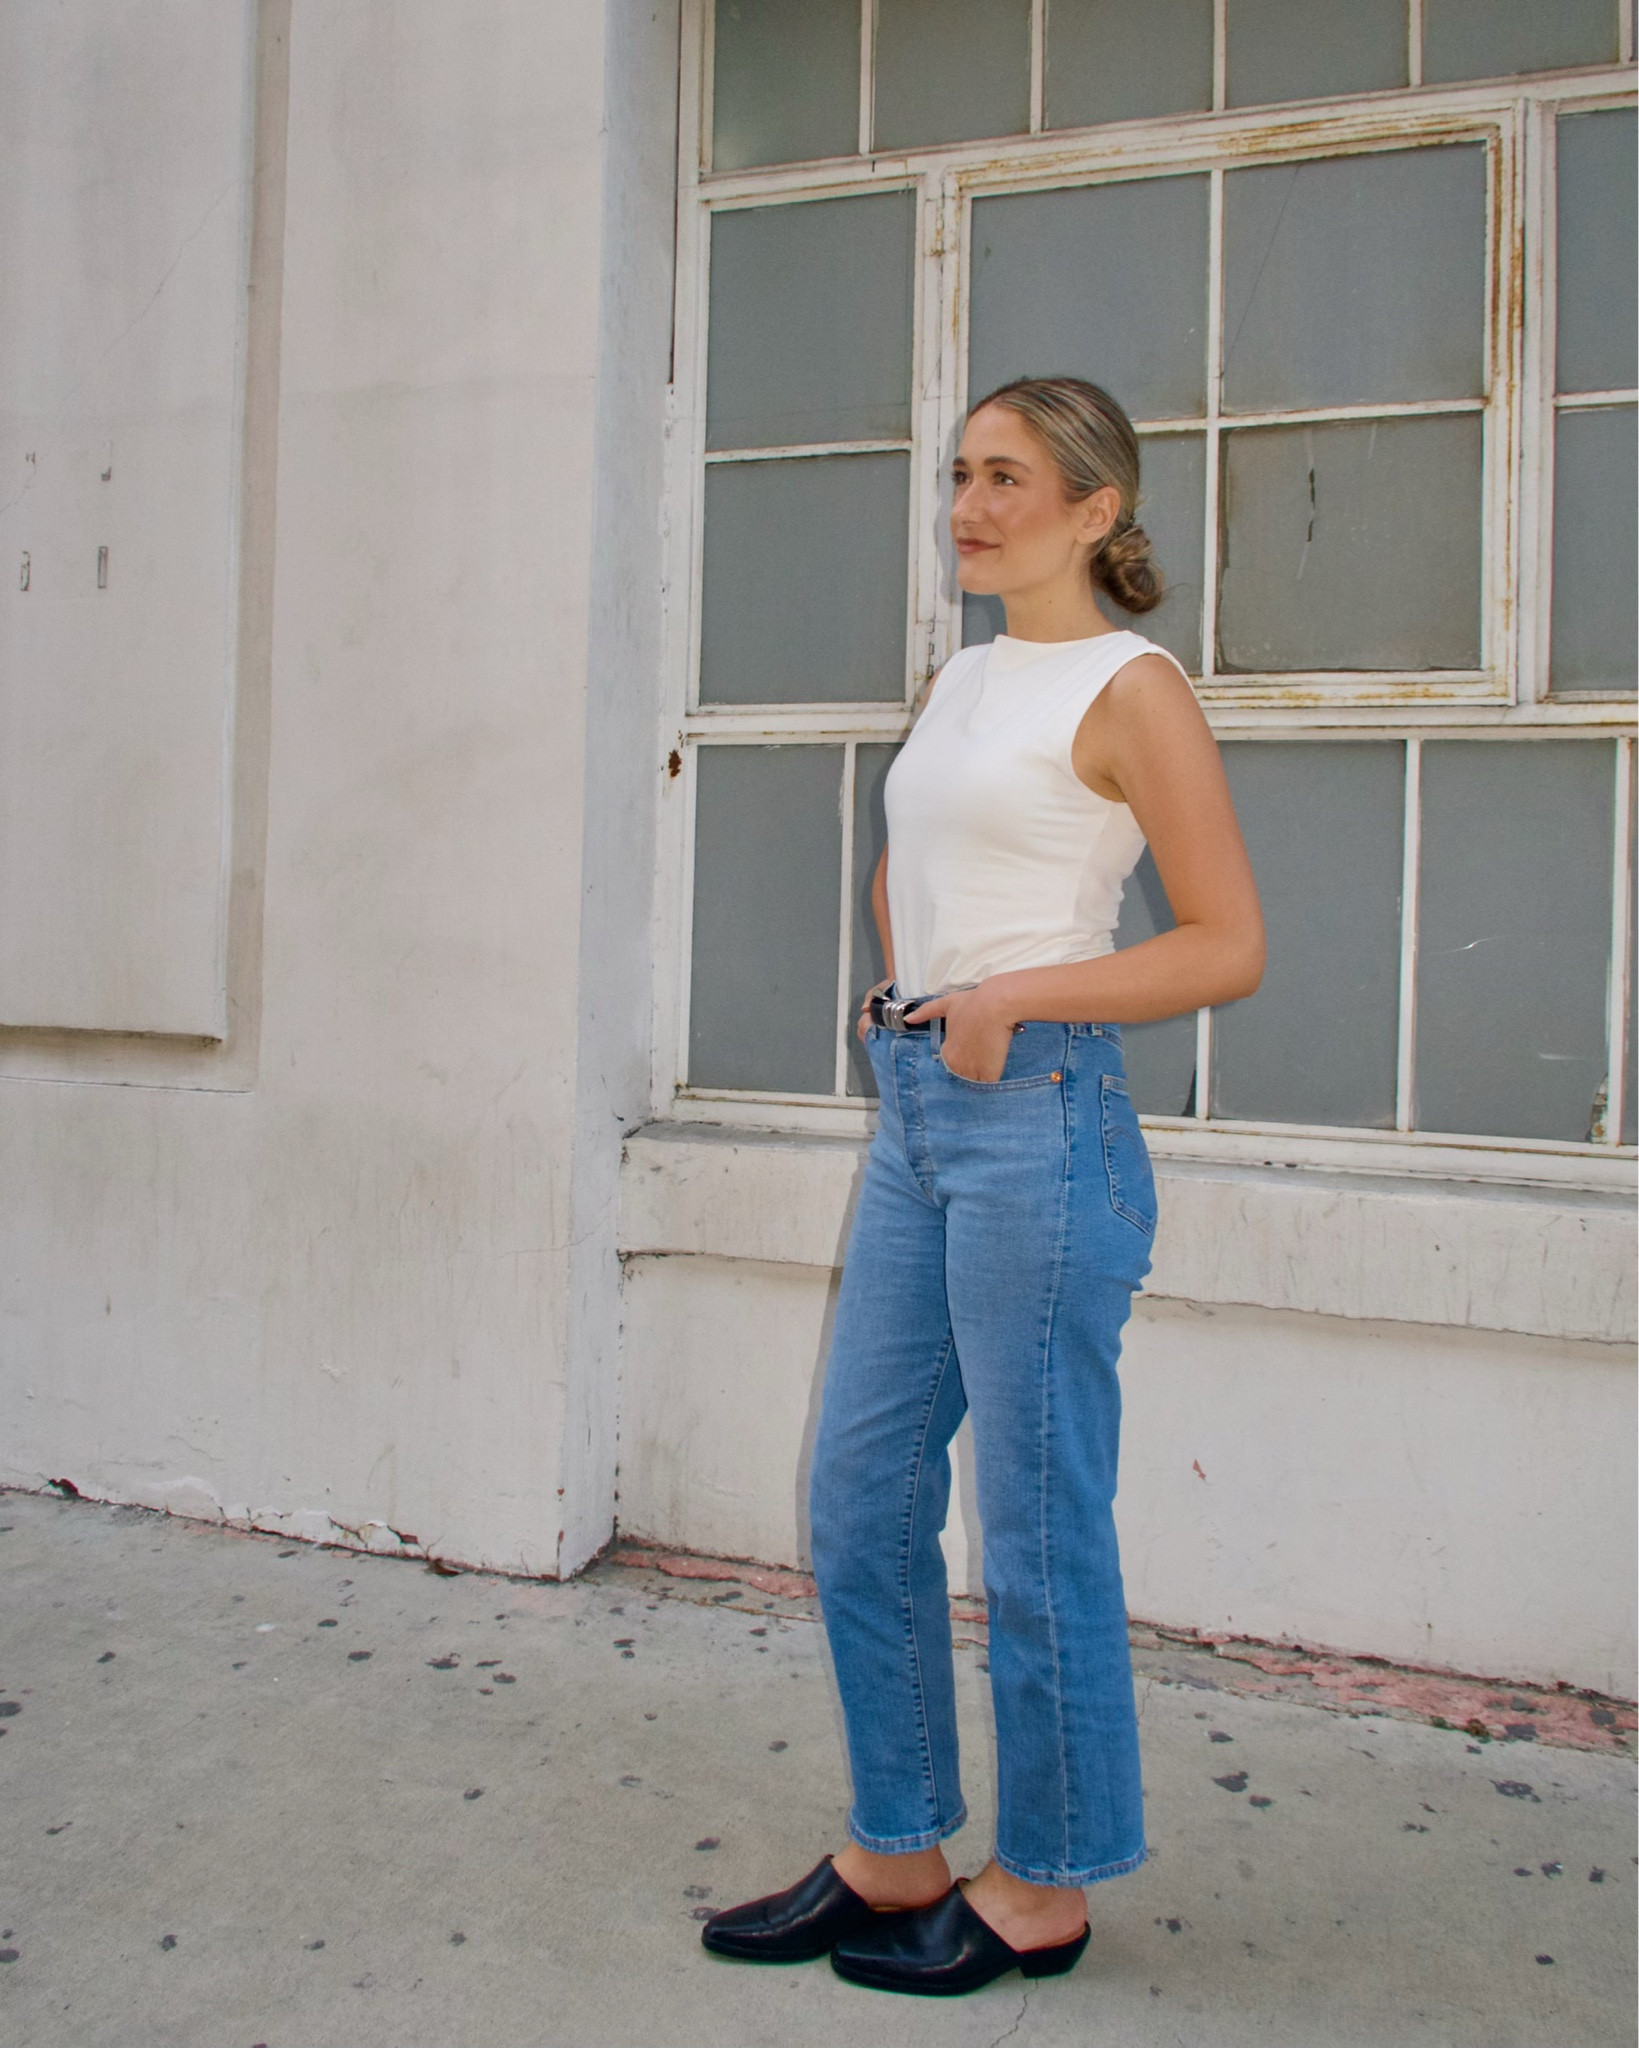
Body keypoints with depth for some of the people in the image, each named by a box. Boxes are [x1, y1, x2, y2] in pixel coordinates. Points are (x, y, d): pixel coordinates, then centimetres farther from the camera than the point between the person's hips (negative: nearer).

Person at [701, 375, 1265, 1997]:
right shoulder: (956, 682, 16)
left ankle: (1044, 1889, 24)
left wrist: (1015, 992, -17)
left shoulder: (1130, 689, -6)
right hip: (914, 1115, 9)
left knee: (1035, 1529, 3)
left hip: (1038, 1120, -8)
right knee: (858, 1503, 12)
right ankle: (894, 1856, 30)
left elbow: (1229, 944, -10)